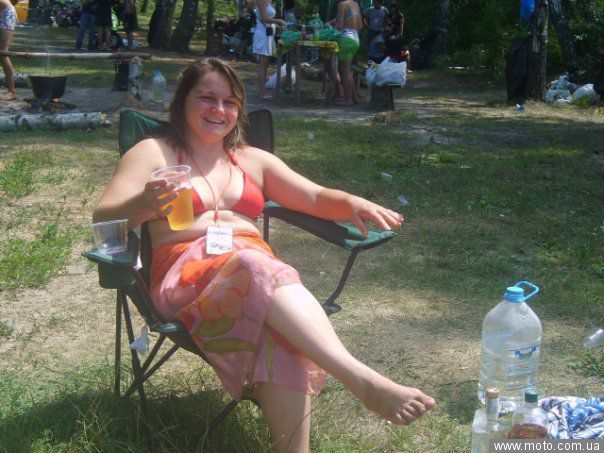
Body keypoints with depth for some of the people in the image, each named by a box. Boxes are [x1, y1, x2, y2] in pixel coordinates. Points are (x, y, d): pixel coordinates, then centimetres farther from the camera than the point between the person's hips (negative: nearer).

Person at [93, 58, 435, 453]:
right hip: (186, 274, -4)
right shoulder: (154, 154, 14)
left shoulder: (253, 161, 26)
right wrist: (141, 206, -23)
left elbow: (316, 198, 21)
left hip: (260, 267, 4)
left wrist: (352, 203, -4)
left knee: (283, 335, -35)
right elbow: (103, 217, 2)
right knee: (258, 268, -39)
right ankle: (364, 381, -49)